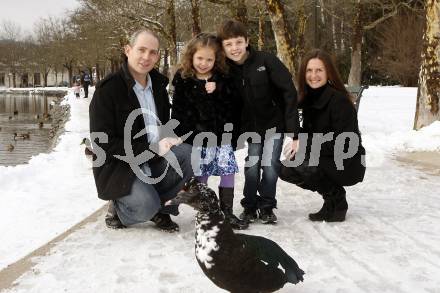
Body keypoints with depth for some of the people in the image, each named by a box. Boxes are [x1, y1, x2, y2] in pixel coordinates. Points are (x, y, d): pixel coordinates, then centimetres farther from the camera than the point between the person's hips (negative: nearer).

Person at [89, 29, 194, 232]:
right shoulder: (107, 89, -13)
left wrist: (168, 141, -4)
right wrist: (152, 149, -23)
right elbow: (103, 144, -18)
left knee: (191, 155, -21)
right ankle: (119, 208, 4)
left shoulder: (158, 84, 8)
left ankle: (160, 206, -2)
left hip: (154, 161, 6)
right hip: (118, 167, -6)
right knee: (146, 206, -31)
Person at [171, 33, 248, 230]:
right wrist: (181, 138, -6)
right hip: (197, 139, -2)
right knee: (201, 176, 3)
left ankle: (226, 212, 14)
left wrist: (218, 90, -16)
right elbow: (178, 112, -1)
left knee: (228, 171, 1)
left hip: (221, 136, 2)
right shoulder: (183, 80, -1)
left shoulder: (222, 79, 5)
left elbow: (233, 105, -1)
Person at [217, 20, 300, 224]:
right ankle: (250, 206, 17)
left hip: (274, 121, -2)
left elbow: (289, 92, -18)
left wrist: (293, 129, -20)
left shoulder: (267, 61, -18)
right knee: (251, 167, -4)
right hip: (251, 126, 2)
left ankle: (267, 207, 13)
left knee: (270, 165, -7)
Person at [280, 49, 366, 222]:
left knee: (296, 167, -25)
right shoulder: (308, 99, 5)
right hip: (325, 160, 8)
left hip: (347, 165, -8)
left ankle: (337, 203, -4)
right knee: (286, 170, -4)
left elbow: (344, 142, -25)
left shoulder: (339, 100, -19)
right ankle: (333, 196, 9)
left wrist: (306, 145, -25)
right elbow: (308, 133, 10)